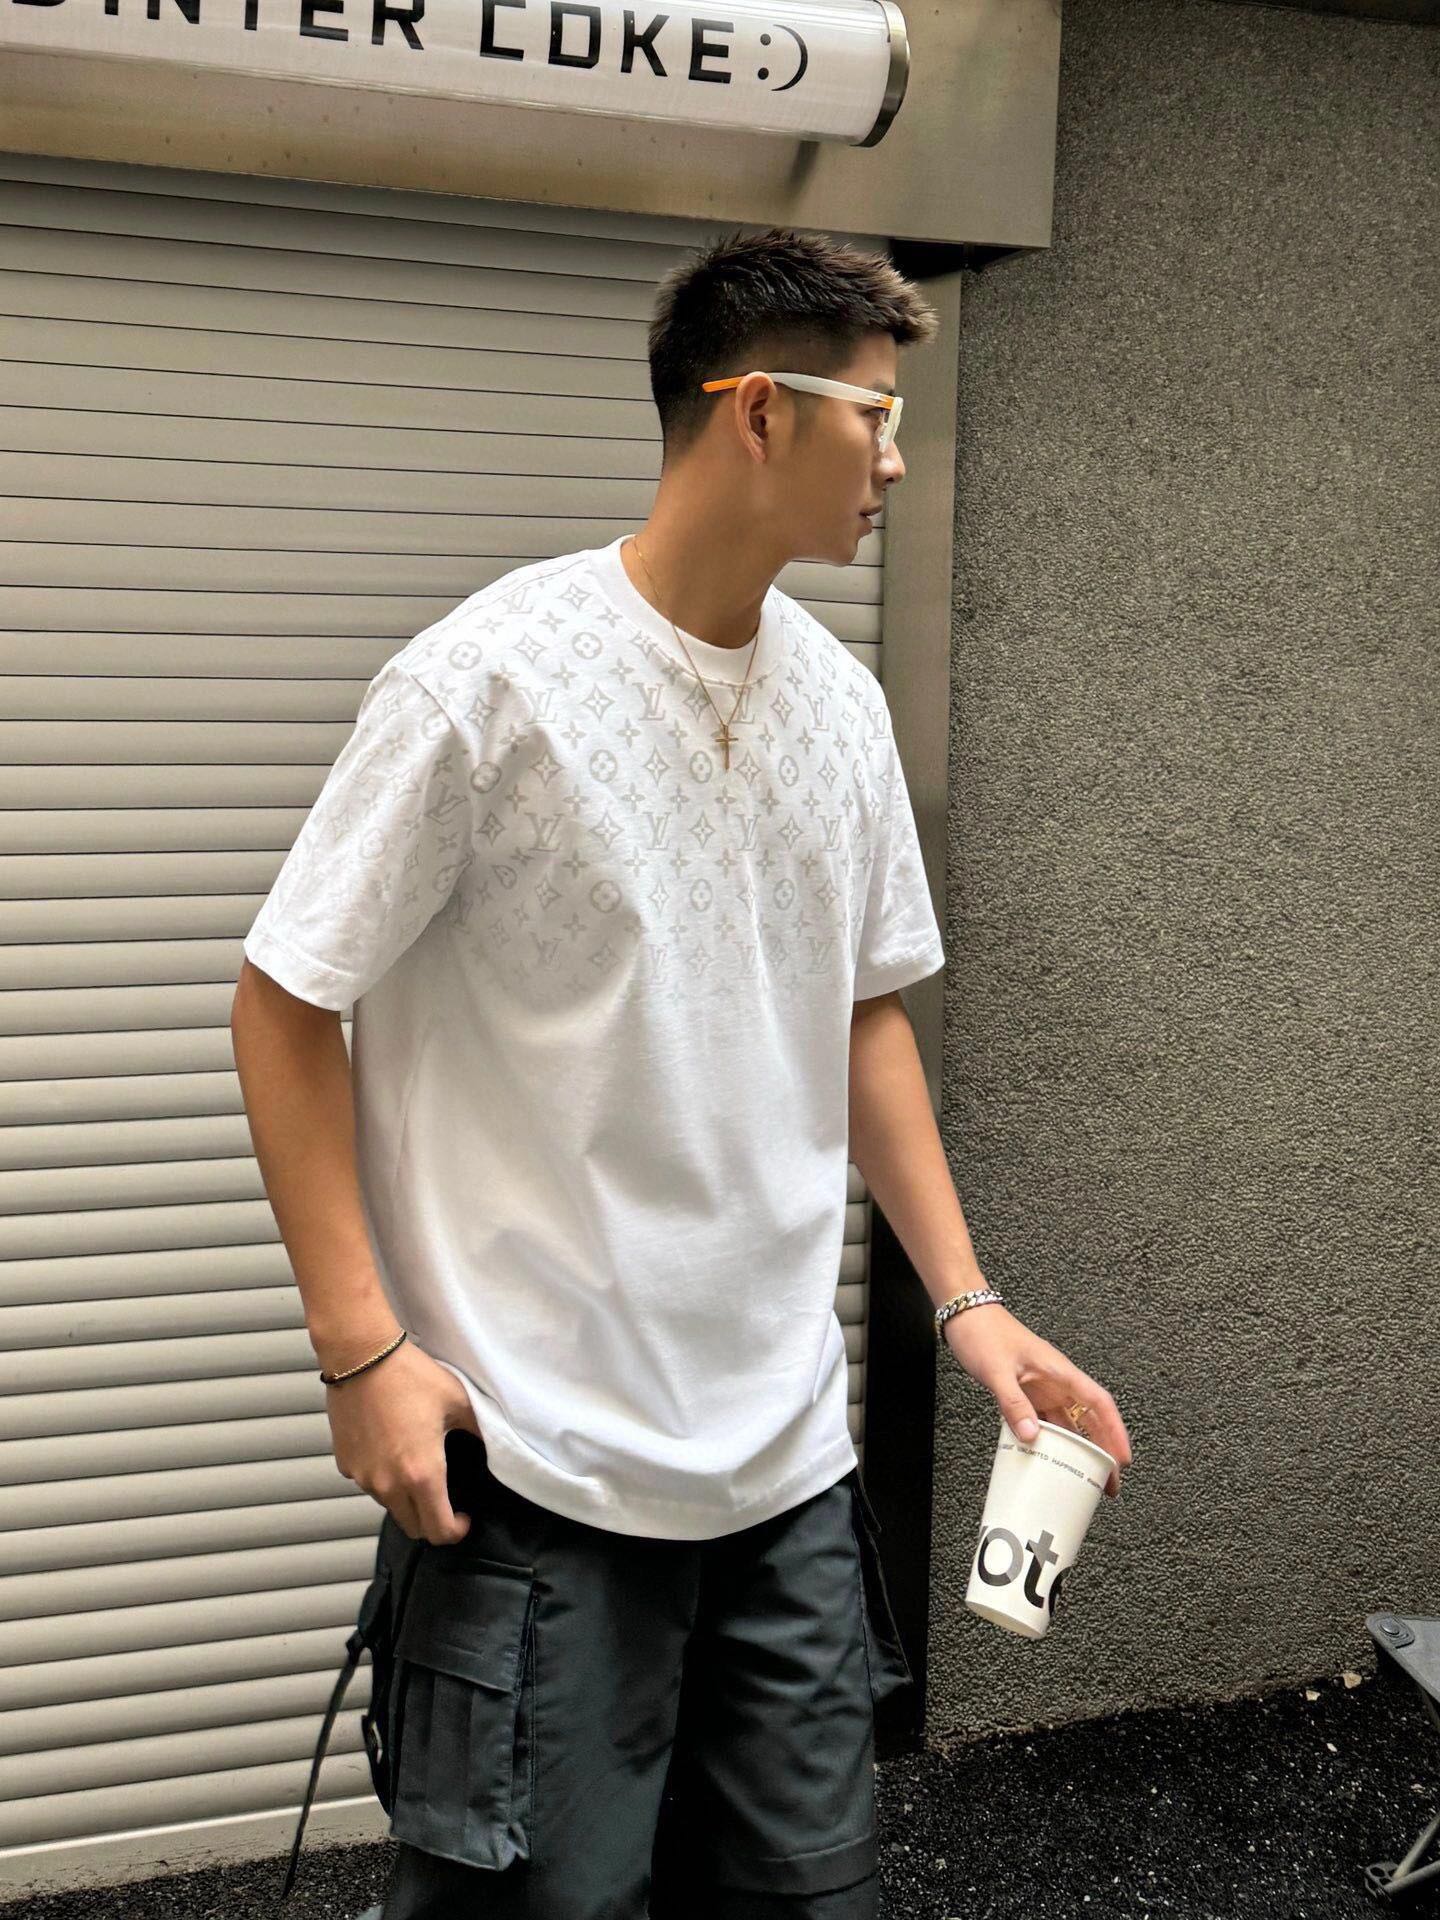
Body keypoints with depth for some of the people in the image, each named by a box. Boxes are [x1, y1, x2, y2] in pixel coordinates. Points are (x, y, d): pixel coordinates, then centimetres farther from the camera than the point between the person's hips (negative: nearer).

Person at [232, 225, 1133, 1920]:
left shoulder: (843, 702, 7)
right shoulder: (492, 680, -13)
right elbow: (284, 1001, -9)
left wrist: (965, 1299, 9)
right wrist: (361, 1348, -13)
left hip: (790, 1458, 6)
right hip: (537, 1460, -6)